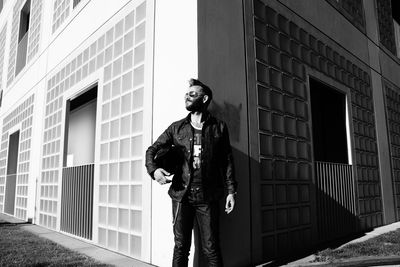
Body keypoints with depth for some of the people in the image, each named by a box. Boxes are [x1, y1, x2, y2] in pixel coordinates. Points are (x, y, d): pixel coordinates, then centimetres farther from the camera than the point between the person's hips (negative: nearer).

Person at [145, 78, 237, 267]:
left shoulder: (219, 127, 5)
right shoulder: (176, 128, 8)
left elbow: (227, 160, 6)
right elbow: (152, 150, 10)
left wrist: (231, 190, 1)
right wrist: (153, 170, -10)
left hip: (208, 197, -1)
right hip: (181, 195, 2)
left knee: (211, 249, 4)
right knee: (180, 247, 8)